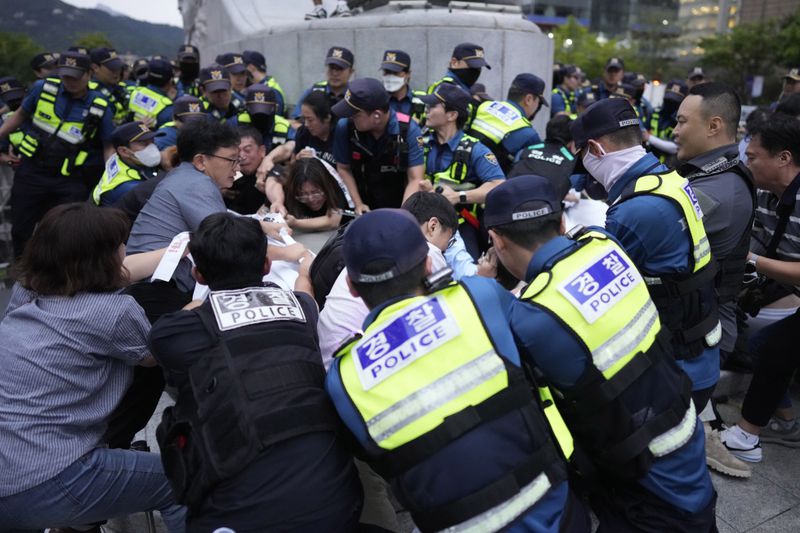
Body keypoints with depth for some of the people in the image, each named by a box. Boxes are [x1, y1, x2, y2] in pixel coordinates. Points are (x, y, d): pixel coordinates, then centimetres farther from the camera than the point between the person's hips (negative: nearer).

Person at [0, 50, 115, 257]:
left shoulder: (99, 107, -6)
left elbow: (108, 146, -3)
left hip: (70, 180, -2)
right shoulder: (43, 88, -1)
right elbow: (21, 114, 14)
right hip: (31, 171, 2)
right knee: (20, 229, 12)